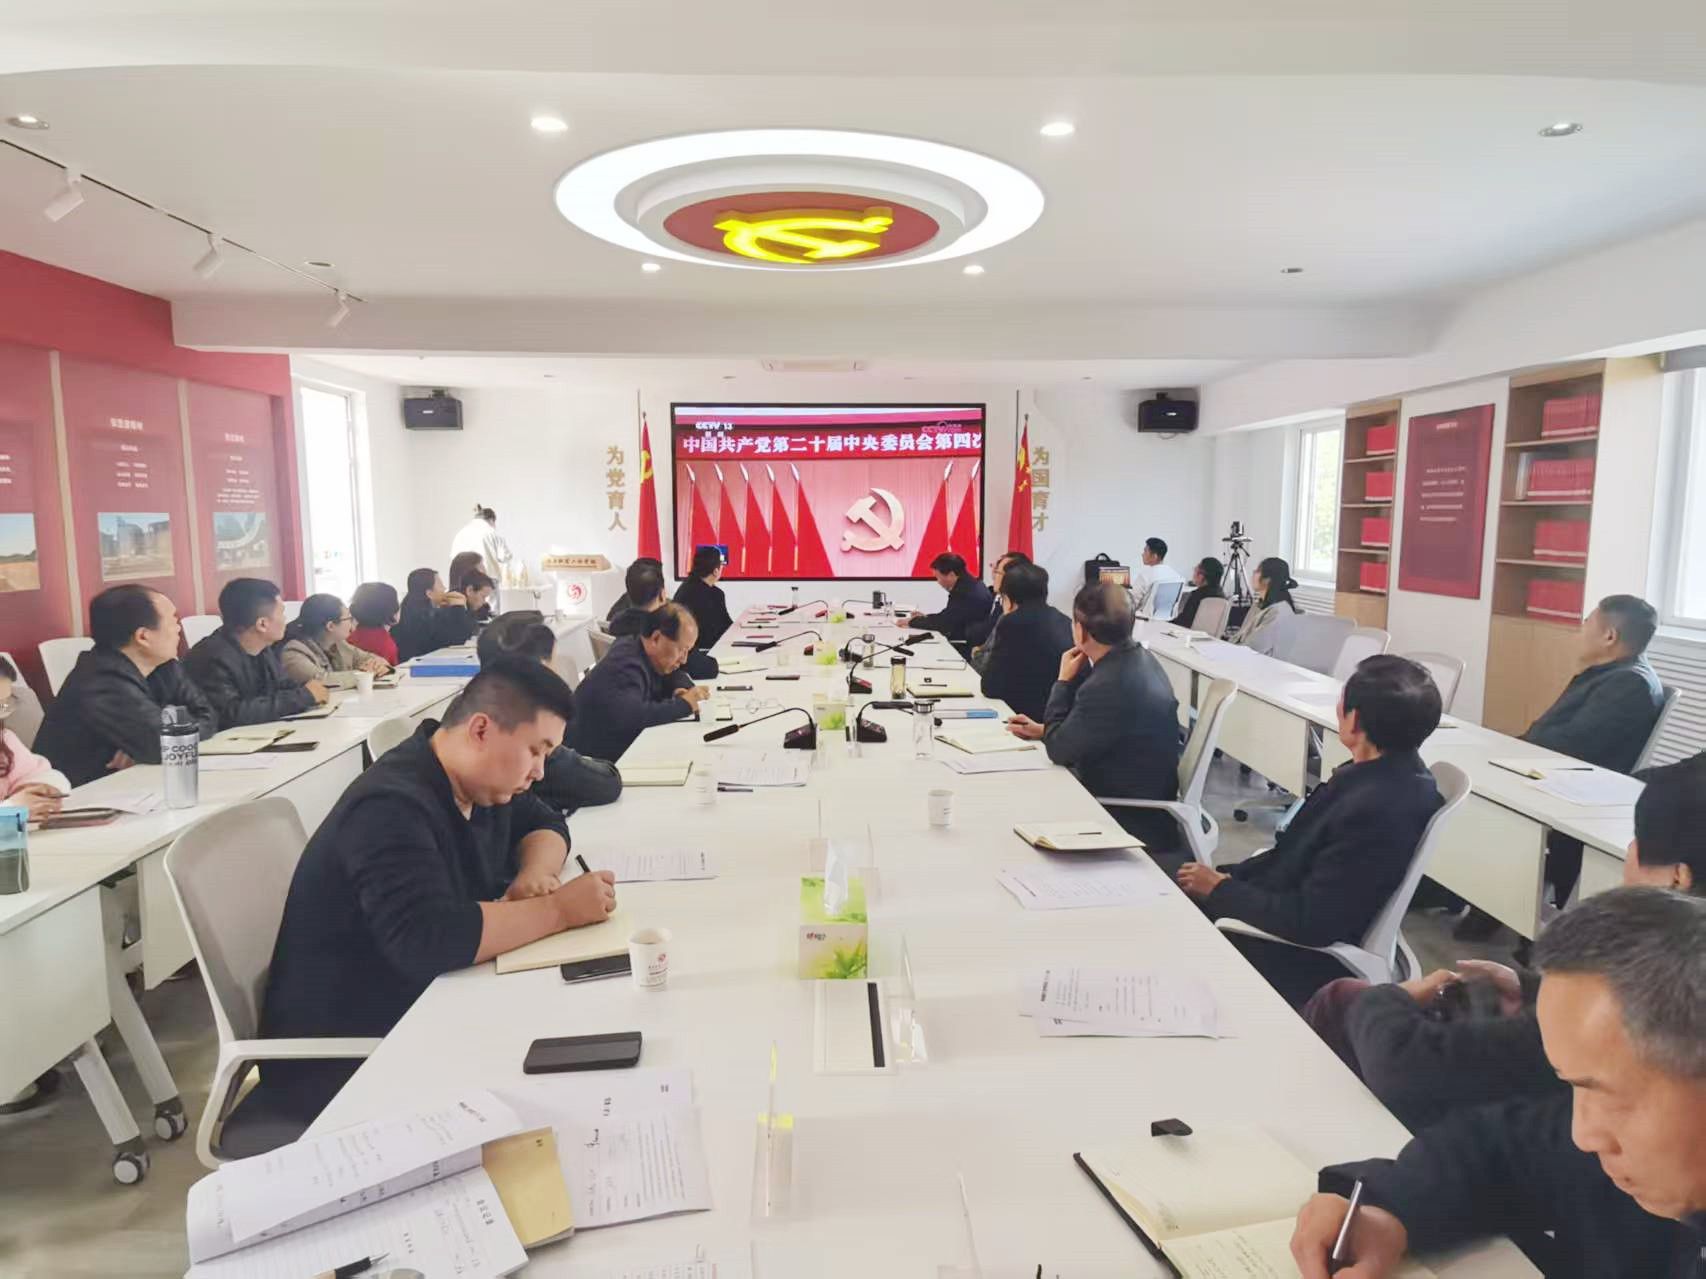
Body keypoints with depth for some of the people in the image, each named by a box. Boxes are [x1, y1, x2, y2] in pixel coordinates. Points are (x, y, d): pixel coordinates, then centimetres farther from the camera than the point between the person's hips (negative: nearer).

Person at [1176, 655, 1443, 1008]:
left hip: (1301, 961, -8)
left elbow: (1310, 922, -26)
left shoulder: (1381, 810, -31)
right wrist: (1225, 877, -1)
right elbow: (1298, 852, 7)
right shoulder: (1384, 771, -3)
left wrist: (1219, 890, -15)